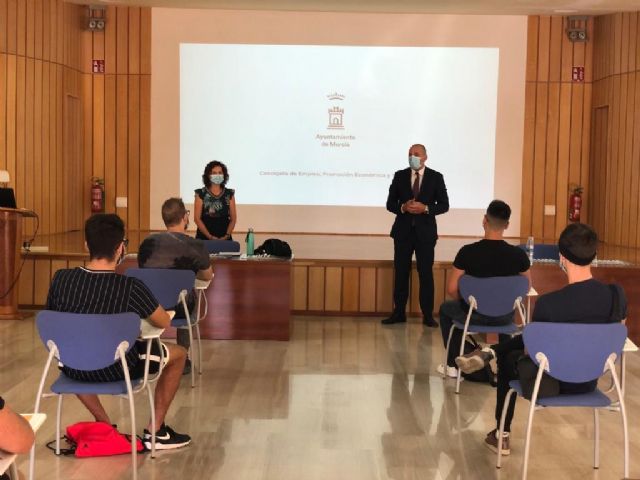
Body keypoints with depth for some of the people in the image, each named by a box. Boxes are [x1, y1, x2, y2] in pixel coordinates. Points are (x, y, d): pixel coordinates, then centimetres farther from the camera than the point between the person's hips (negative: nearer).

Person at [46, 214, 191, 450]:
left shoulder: (61, 278, -12)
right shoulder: (131, 287, -22)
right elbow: (165, 323, -7)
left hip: (72, 368, 4)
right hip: (116, 369, -4)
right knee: (178, 353, 19)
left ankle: (103, 424, 34)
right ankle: (155, 433, 21)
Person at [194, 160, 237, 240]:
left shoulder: (229, 194, 7)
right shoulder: (201, 194, 1)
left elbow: (233, 218, 7)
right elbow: (197, 218, -3)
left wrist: (227, 235, -7)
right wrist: (210, 237, -11)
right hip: (204, 238, -2)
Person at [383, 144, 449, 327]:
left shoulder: (436, 177, 0)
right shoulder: (399, 176, 4)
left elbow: (444, 205, 0)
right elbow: (390, 203, 5)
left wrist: (426, 208, -17)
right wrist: (403, 207, -16)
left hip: (425, 232, -2)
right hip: (403, 231, 2)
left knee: (426, 273, 1)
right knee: (401, 272, 5)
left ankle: (427, 315, 7)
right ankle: (399, 313, 12)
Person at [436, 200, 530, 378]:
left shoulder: (468, 252, -20)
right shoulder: (518, 254, -15)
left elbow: (451, 289, -14)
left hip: (474, 314, -2)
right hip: (504, 317, 2)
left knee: (446, 309, 32)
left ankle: (454, 364, 35)